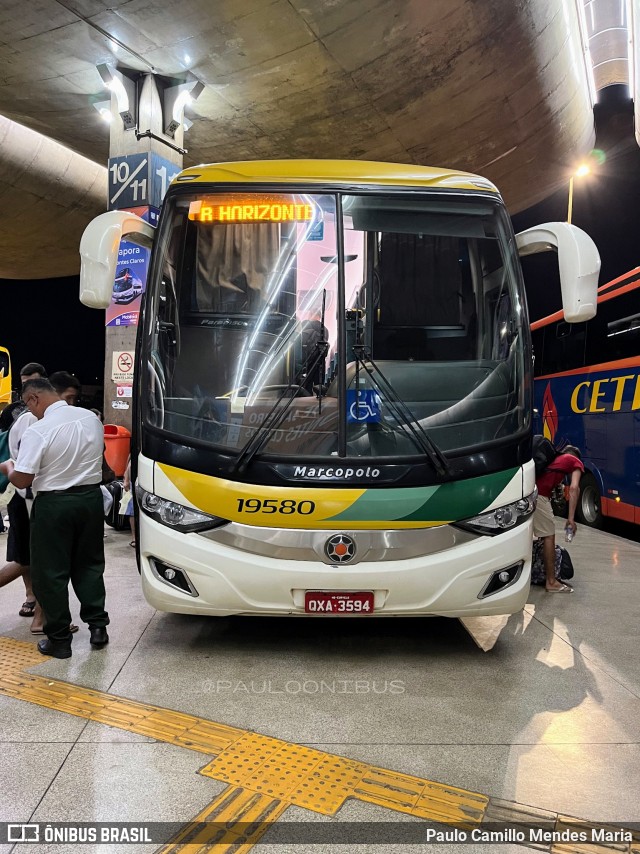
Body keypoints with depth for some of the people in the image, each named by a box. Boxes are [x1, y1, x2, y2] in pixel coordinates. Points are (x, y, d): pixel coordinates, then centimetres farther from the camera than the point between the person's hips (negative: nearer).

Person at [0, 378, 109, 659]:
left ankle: (59, 640, 16)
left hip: (54, 504, -5)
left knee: (51, 572, 8)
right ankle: (98, 626, 22)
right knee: (89, 564, 18)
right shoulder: (91, 418, 0)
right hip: (90, 498, 6)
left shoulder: (37, 431, -18)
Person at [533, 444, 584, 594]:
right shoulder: (576, 462, 16)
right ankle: (551, 582, 9)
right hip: (539, 496, -7)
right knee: (549, 536, 3)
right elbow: (574, 488, -2)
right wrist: (571, 518, -6)